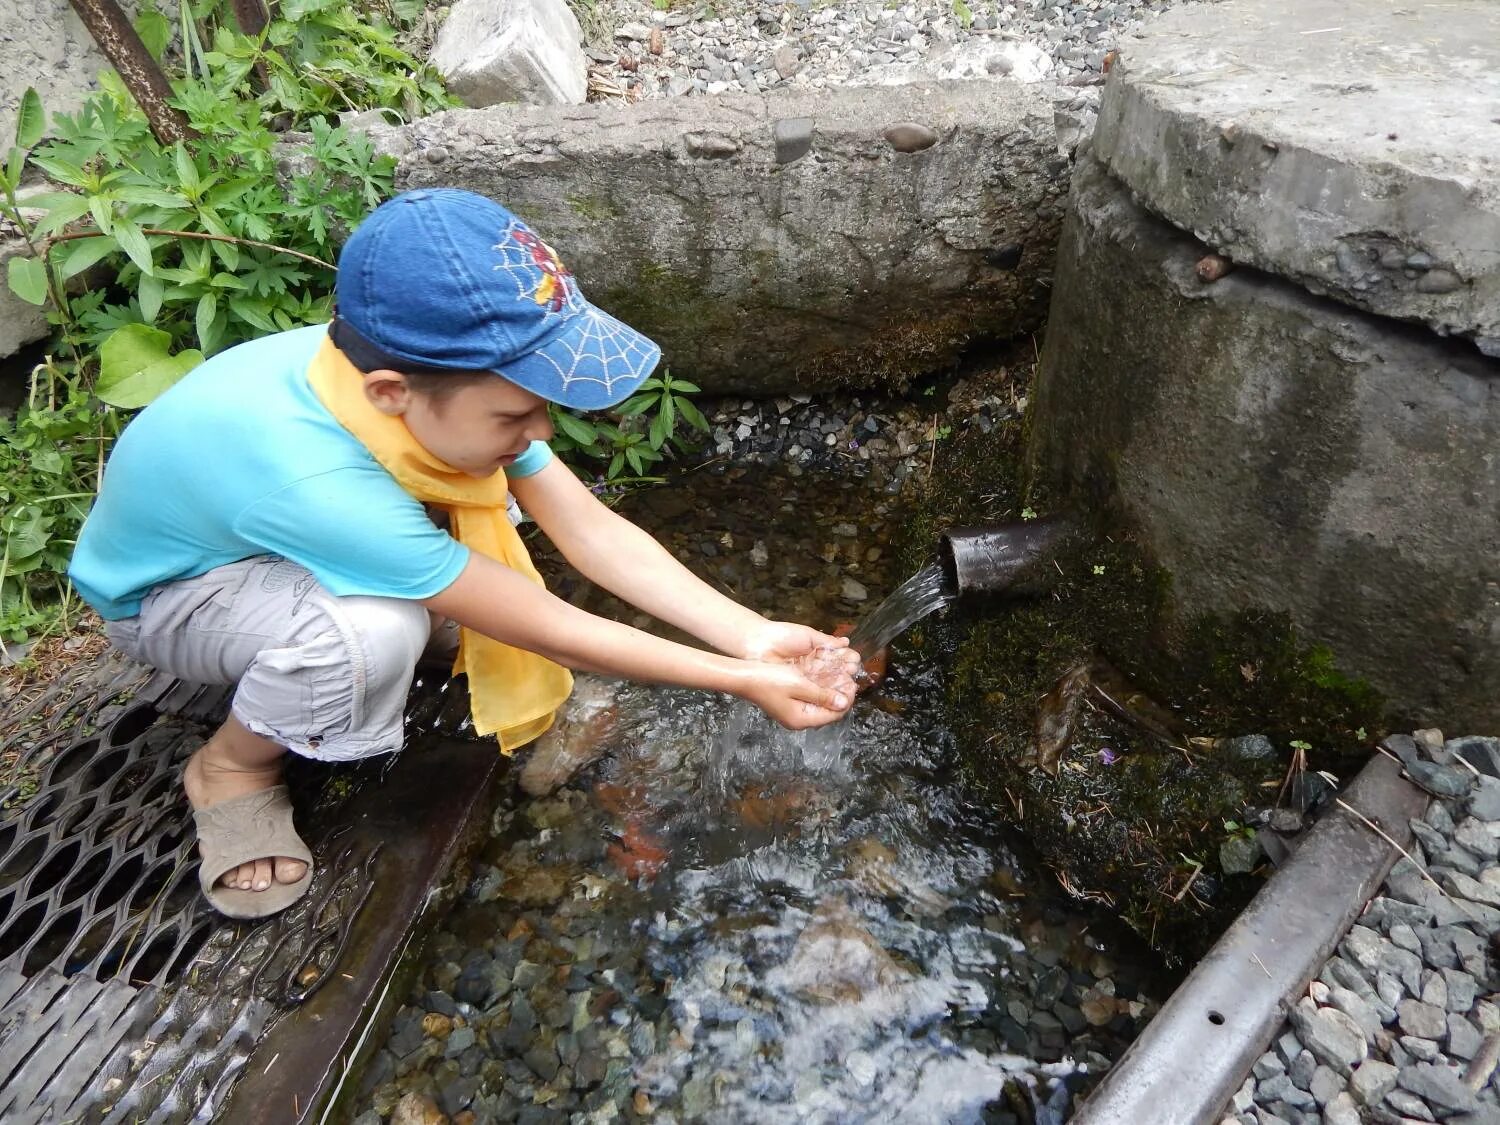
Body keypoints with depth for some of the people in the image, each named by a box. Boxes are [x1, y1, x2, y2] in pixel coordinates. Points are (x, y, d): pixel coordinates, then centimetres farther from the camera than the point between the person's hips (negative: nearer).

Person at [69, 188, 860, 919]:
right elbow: (553, 632, -36)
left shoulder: (419, 371, -26)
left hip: (284, 543, 6)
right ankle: (230, 768, -5)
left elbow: (596, 533, -21)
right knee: (375, 632, -36)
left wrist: (753, 635, -28)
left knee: (485, 498, -16)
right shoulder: (319, 483, -44)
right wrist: (743, 682, -30)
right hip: (165, 592, -6)